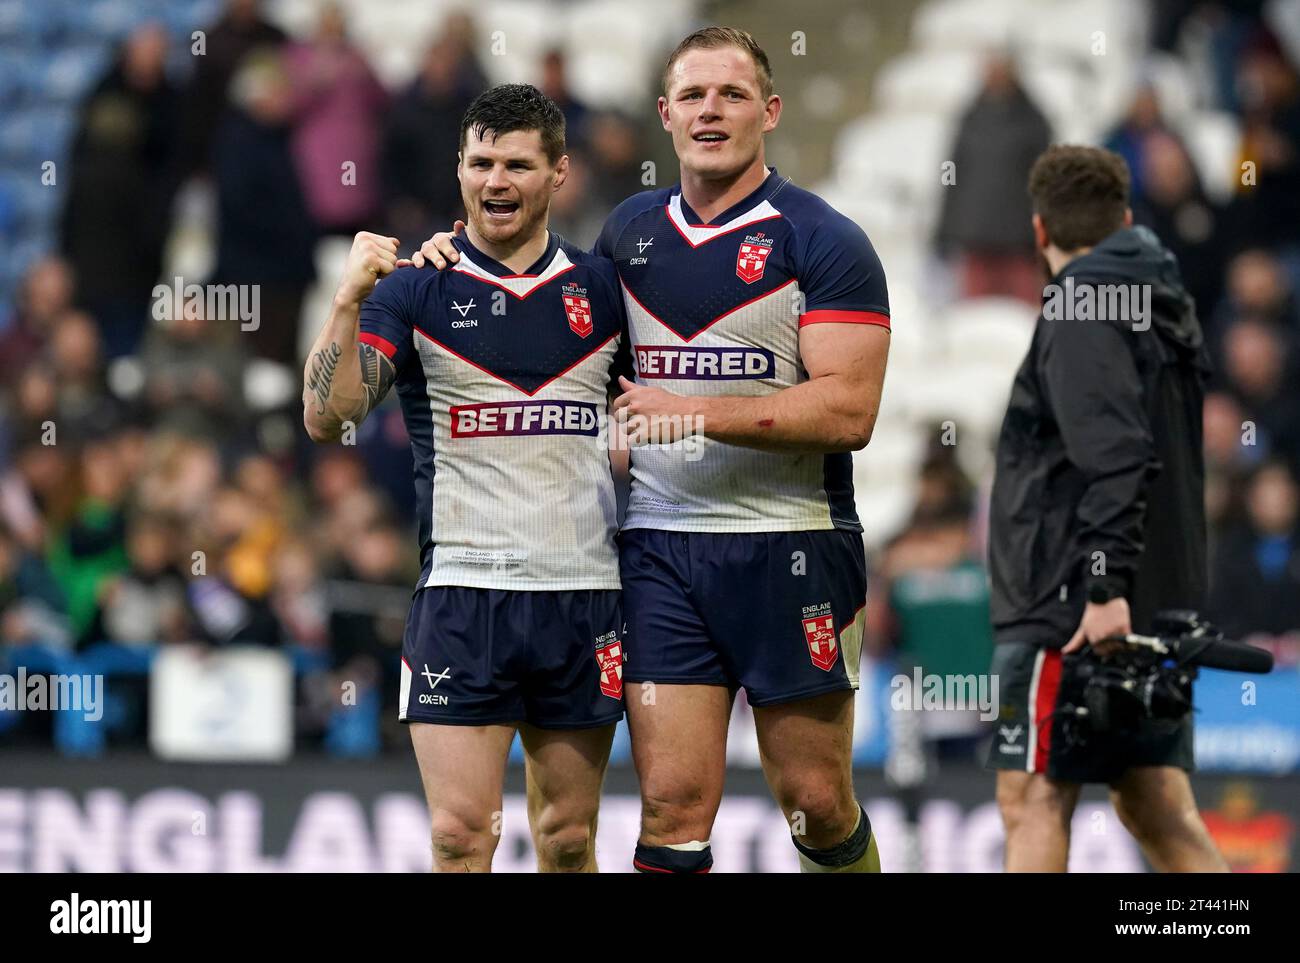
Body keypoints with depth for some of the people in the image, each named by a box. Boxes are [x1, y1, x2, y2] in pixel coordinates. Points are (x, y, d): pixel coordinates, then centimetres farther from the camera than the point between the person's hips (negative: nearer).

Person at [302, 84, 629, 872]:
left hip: (585, 593, 3)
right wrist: (350, 299, -19)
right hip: (462, 592, -2)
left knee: (569, 838, 7)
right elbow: (327, 417, -9)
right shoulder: (414, 289, 1)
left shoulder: (603, 289, 9)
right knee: (461, 836, -10)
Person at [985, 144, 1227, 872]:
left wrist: (1106, 583, -26)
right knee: (1157, 807, 9)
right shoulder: (1164, 306, 17)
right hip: (1156, 609, 9)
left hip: (1077, 612, -9)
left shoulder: (1084, 309, -10)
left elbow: (1115, 454, -22)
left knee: (1034, 799, -7)